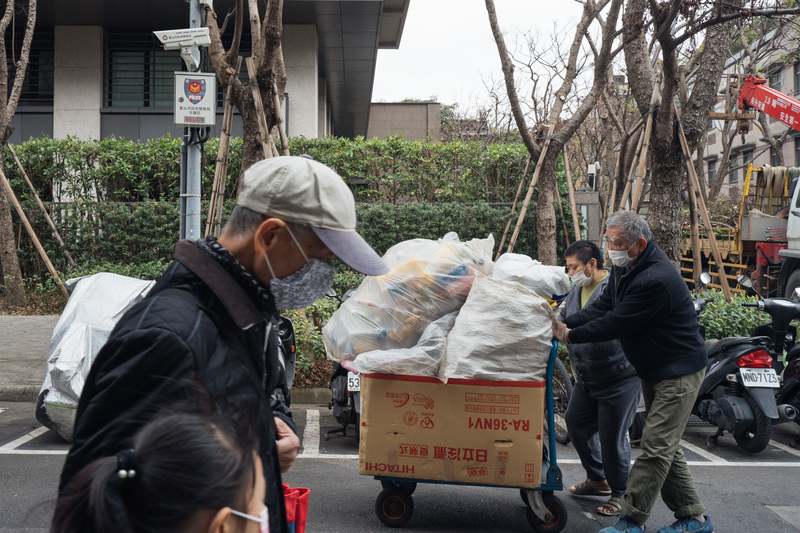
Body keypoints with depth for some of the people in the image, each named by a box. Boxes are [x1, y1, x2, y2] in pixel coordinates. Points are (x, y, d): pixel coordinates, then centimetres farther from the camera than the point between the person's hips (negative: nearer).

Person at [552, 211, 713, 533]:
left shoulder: (656, 280, -29)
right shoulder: (625, 268, 4)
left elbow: (616, 324, -26)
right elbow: (603, 307, 3)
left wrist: (570, 336, -18)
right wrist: (565, 323, -11)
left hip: (679, 372, -11)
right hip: (653, 371, 11)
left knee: (656, 447, -8)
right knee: (665, 446, 15)